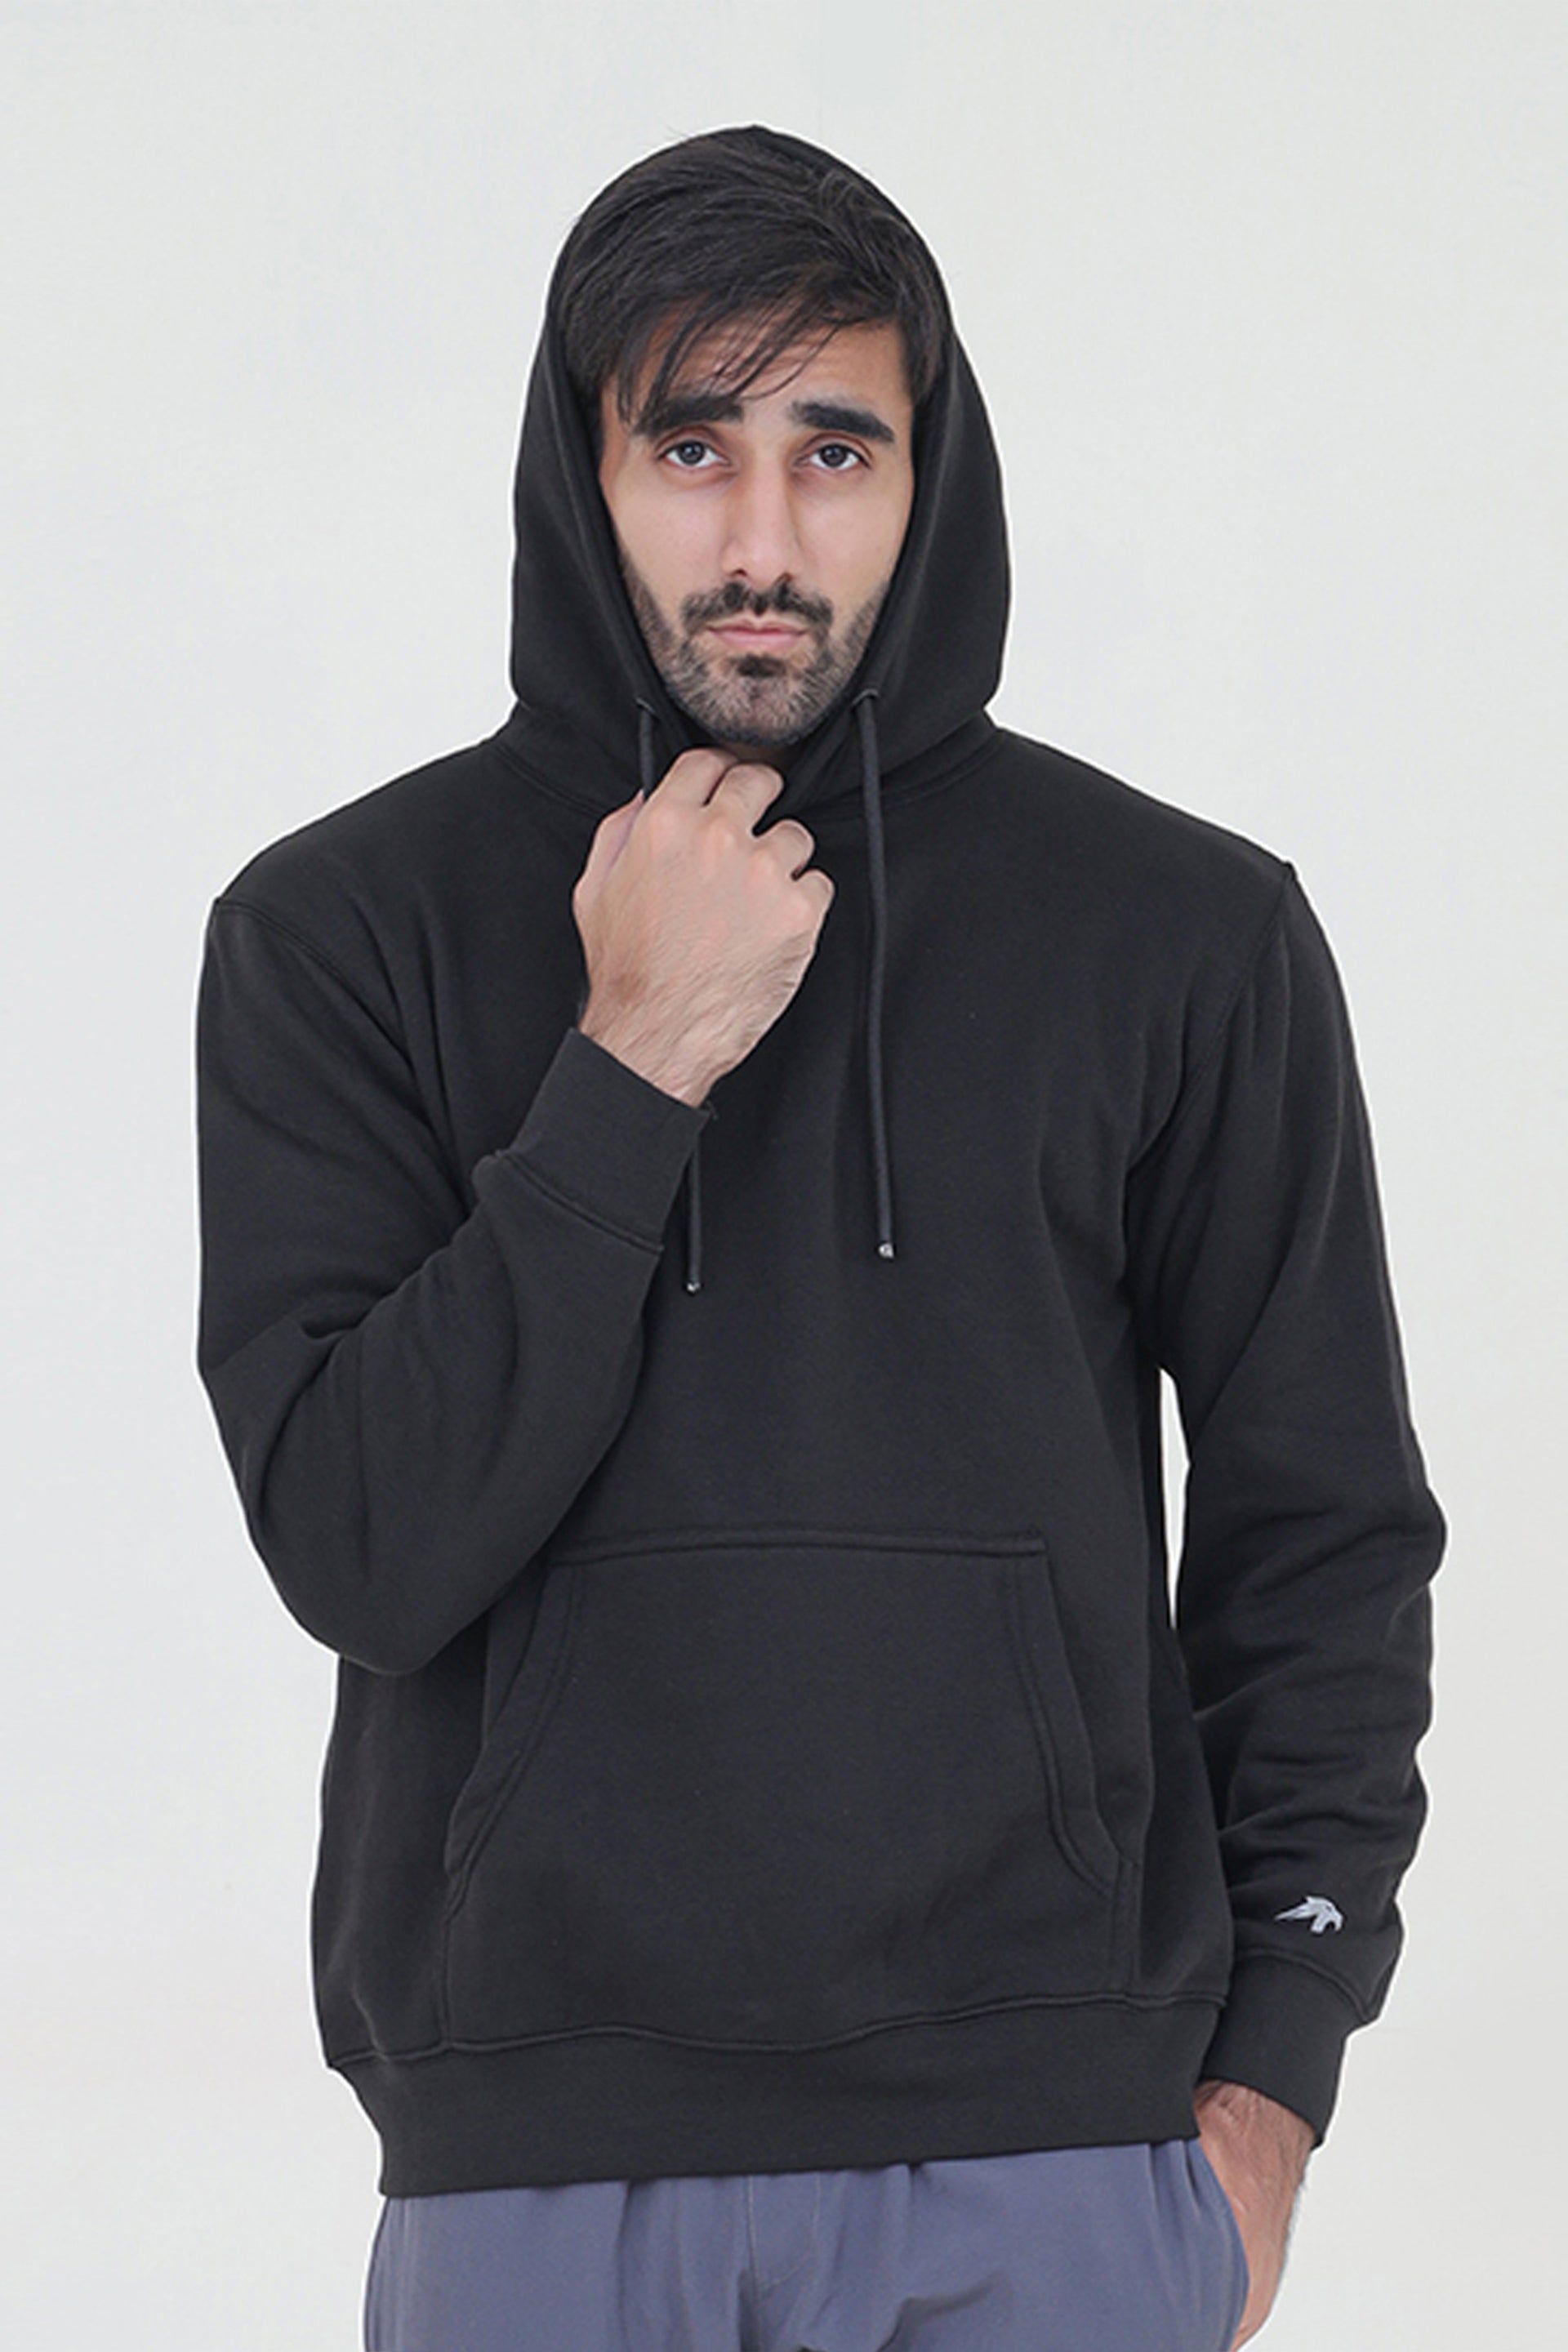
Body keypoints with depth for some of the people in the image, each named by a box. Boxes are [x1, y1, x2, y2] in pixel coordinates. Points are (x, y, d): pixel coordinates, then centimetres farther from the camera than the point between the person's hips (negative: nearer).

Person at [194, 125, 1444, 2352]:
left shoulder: (1186, 935, 2)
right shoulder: (345, 928, 1)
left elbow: (1325, 1525, 7)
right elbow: (357, 1549, -9)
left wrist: (1271, 2077, 3)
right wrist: (632, 1068, -14)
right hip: (540, 2171, 0)